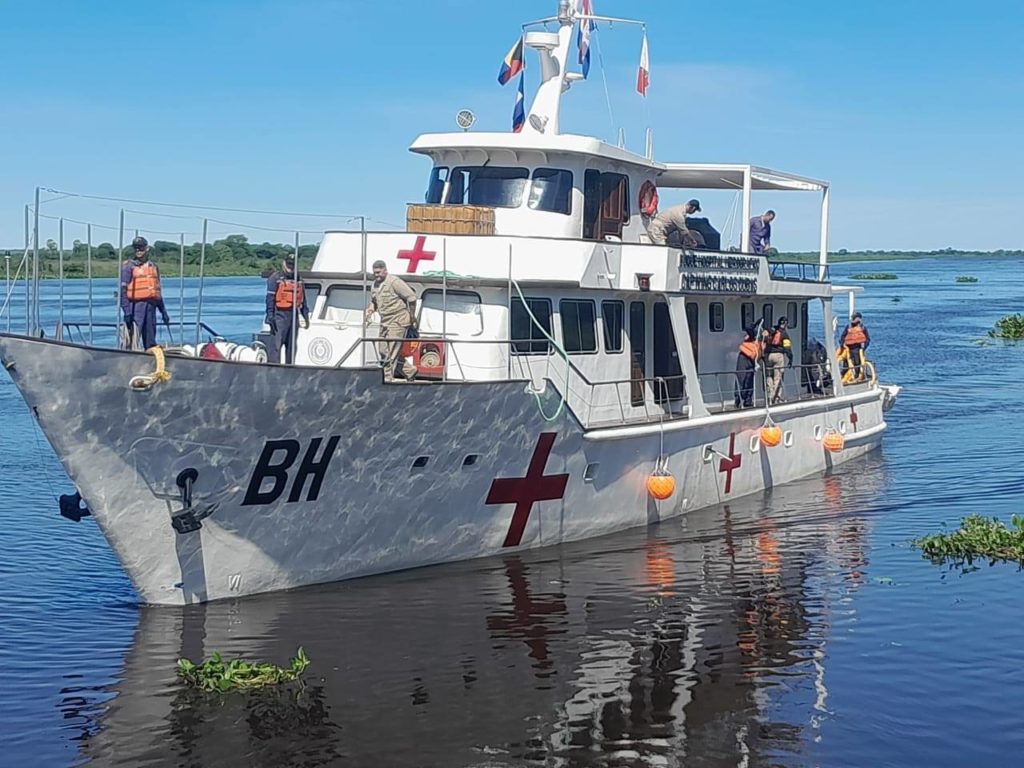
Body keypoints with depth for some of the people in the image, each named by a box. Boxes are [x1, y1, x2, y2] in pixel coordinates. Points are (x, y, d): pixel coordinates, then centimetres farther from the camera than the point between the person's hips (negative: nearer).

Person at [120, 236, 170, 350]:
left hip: (151, 306, 6)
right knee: (132, 340, -12)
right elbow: (123, 290, -9)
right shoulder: (128, 266, -2)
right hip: (135, 306, -6)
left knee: (150, 341, 11)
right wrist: (126, 310, -19)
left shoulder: (153, 267, 17)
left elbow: (158, 291, 24)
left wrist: (163, 311, 22)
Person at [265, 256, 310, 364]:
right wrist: (270, 317, -15)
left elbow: (303, 300, 21)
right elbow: (270, 299, -9)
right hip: (280, 315, -6)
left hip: (293, 315, 6)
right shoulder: (275, 279, -3)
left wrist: (306, 315, 16)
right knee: (276, 343, -13)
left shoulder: (299, 281, 16)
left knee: (291, 345, 11)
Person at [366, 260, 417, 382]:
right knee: (383, 350, 10)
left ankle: (387, 378, -6)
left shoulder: (394, 282, -15)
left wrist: (412, 316, -7)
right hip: (385, 322, 9)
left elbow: (411, 297, -14)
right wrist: (370, 310, 2)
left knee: (391, 351, -10)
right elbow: (373, 301, 24)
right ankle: (409, 370, 23)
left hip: (398, 322, -9)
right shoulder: (375, 284, 10)